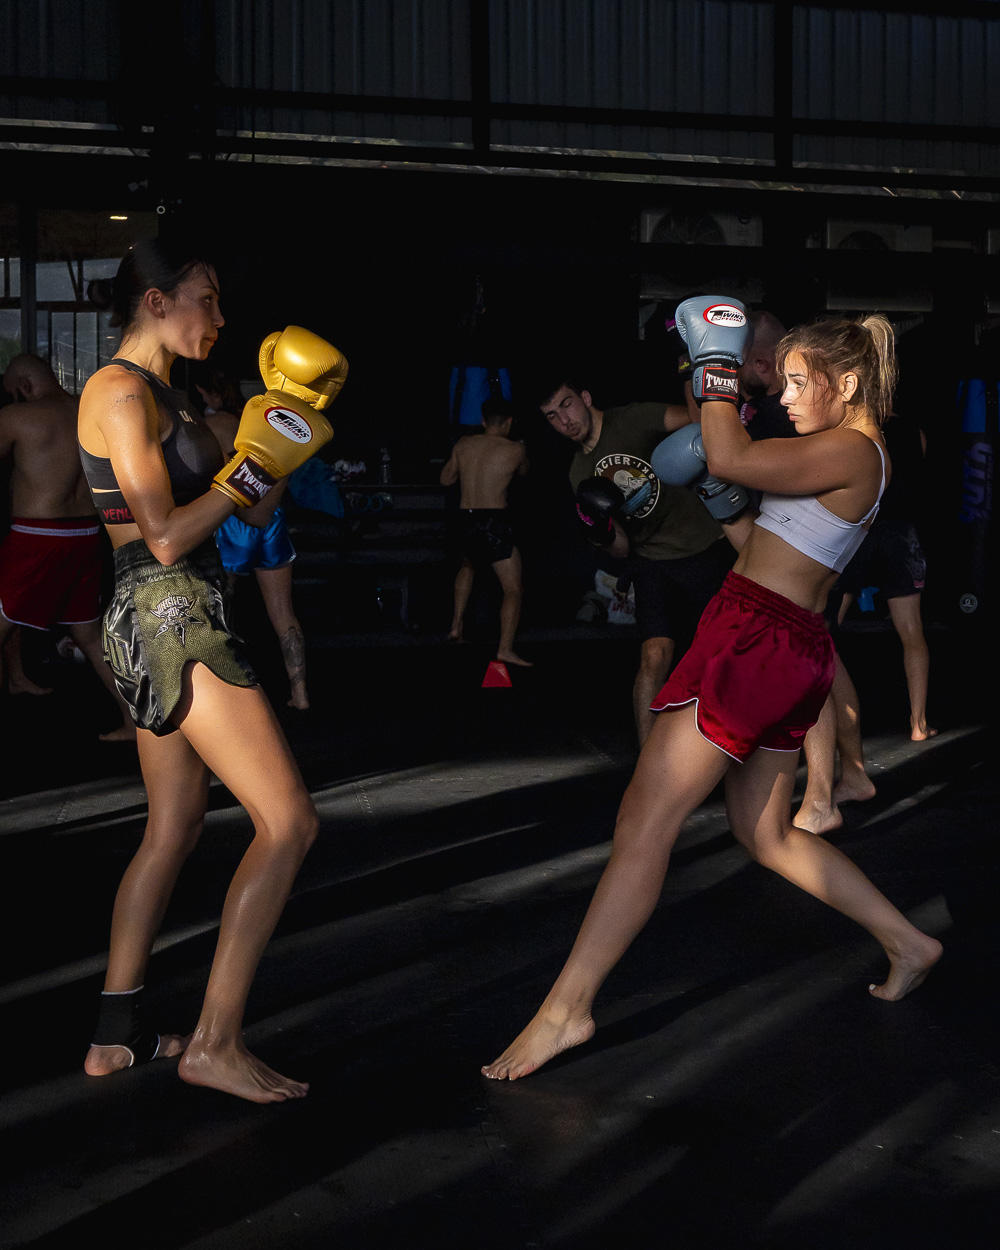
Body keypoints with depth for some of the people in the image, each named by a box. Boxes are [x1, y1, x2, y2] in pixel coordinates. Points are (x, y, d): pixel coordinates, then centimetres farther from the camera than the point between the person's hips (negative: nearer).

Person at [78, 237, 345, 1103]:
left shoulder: (165, 397, 18)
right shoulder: (123, 392, -12)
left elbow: (255, 512, 16)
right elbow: (167, 538, -18)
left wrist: (281, 429, 5)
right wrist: (256, 462, -13)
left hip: (162, 623, 10)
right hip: (170, 616, -10)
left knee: (173, 830, 16)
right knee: (289, 821, -11)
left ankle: (116, 1035, 23)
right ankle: (215, 1042, -6)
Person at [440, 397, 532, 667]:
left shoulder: (463, 445, 7)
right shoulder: (515, 449, -3)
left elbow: (445, 479, 19)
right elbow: (522, 472, 19)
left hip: (466, 520, 5)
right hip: (495, 522, -5)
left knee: (468, 566, 35)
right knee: (513, 589, -1)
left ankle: (456, 624, 28)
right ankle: (505, 649, -12)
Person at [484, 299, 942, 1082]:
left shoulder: (849, 451, -12)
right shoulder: (862, 456, 17)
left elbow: (729, 460, -24)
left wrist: (717, 365, -10)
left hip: (759, 636, -10)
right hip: (795, 645, 10)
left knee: (645, 819, -9)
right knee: (768, 835, 20)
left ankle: (567, 1008, -6)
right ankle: (908, 944, 29)